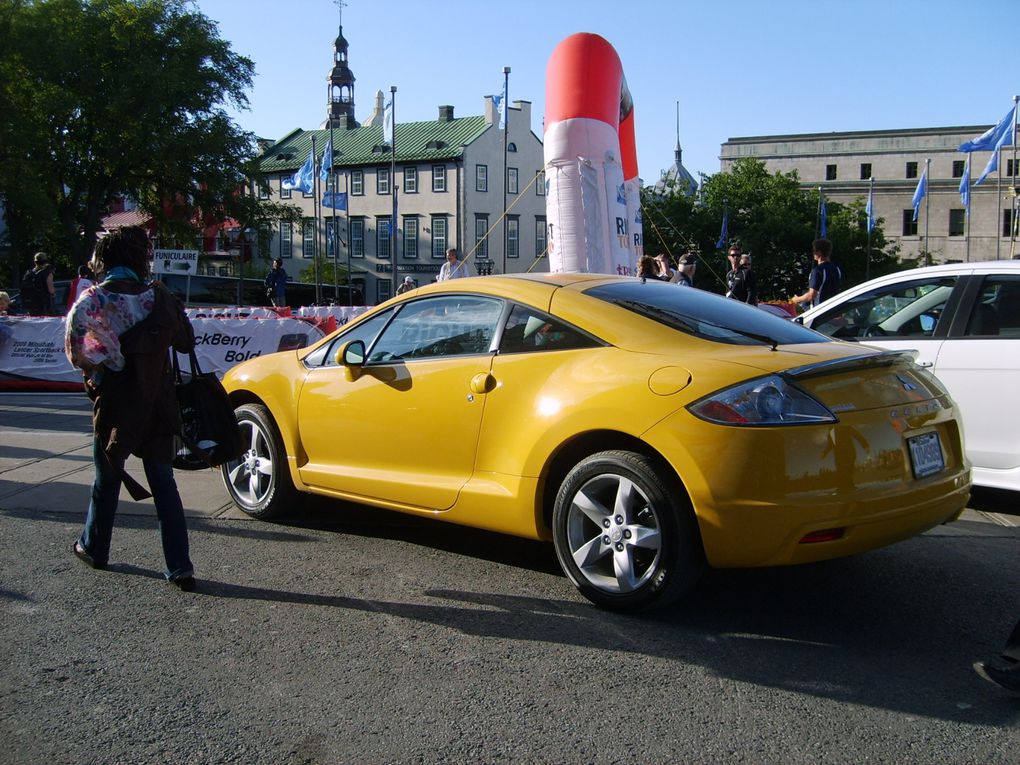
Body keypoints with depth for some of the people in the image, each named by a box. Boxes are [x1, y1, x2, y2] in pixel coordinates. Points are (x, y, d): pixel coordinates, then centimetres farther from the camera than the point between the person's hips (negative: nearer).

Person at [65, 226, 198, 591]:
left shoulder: (95, 297, -8)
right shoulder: (159, 295, 0)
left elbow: (75, 342, -21)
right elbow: (185, 341, 7)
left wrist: (89, 369, -4)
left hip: (114, 404, -2)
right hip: (157, 405, 2)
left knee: (107, 478, 17)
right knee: (163, 481, 6)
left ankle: (93, 547, 38)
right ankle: (180, 567, 2)